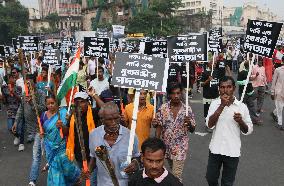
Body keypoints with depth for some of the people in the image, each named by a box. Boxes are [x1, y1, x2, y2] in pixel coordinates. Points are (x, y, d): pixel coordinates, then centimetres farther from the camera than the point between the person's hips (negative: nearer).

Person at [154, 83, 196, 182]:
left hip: (180, 146, -2)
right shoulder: (163, 108, -7)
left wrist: (189, 123, -24)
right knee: (173, 170, 22)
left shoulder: (187, 109, -8)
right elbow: (159, 126, -4)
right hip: (166, 145, 2)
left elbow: (192, 129, -3)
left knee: (177, 174, -4)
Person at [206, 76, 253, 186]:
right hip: (215, 149, 1)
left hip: (232, 152, -1)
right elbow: (209, 125, -18)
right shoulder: (215, 104, -6)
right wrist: (222, 106, -24)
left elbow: (248, 131, -1)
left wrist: (240, 121, -22)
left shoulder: (242, 106, -8)